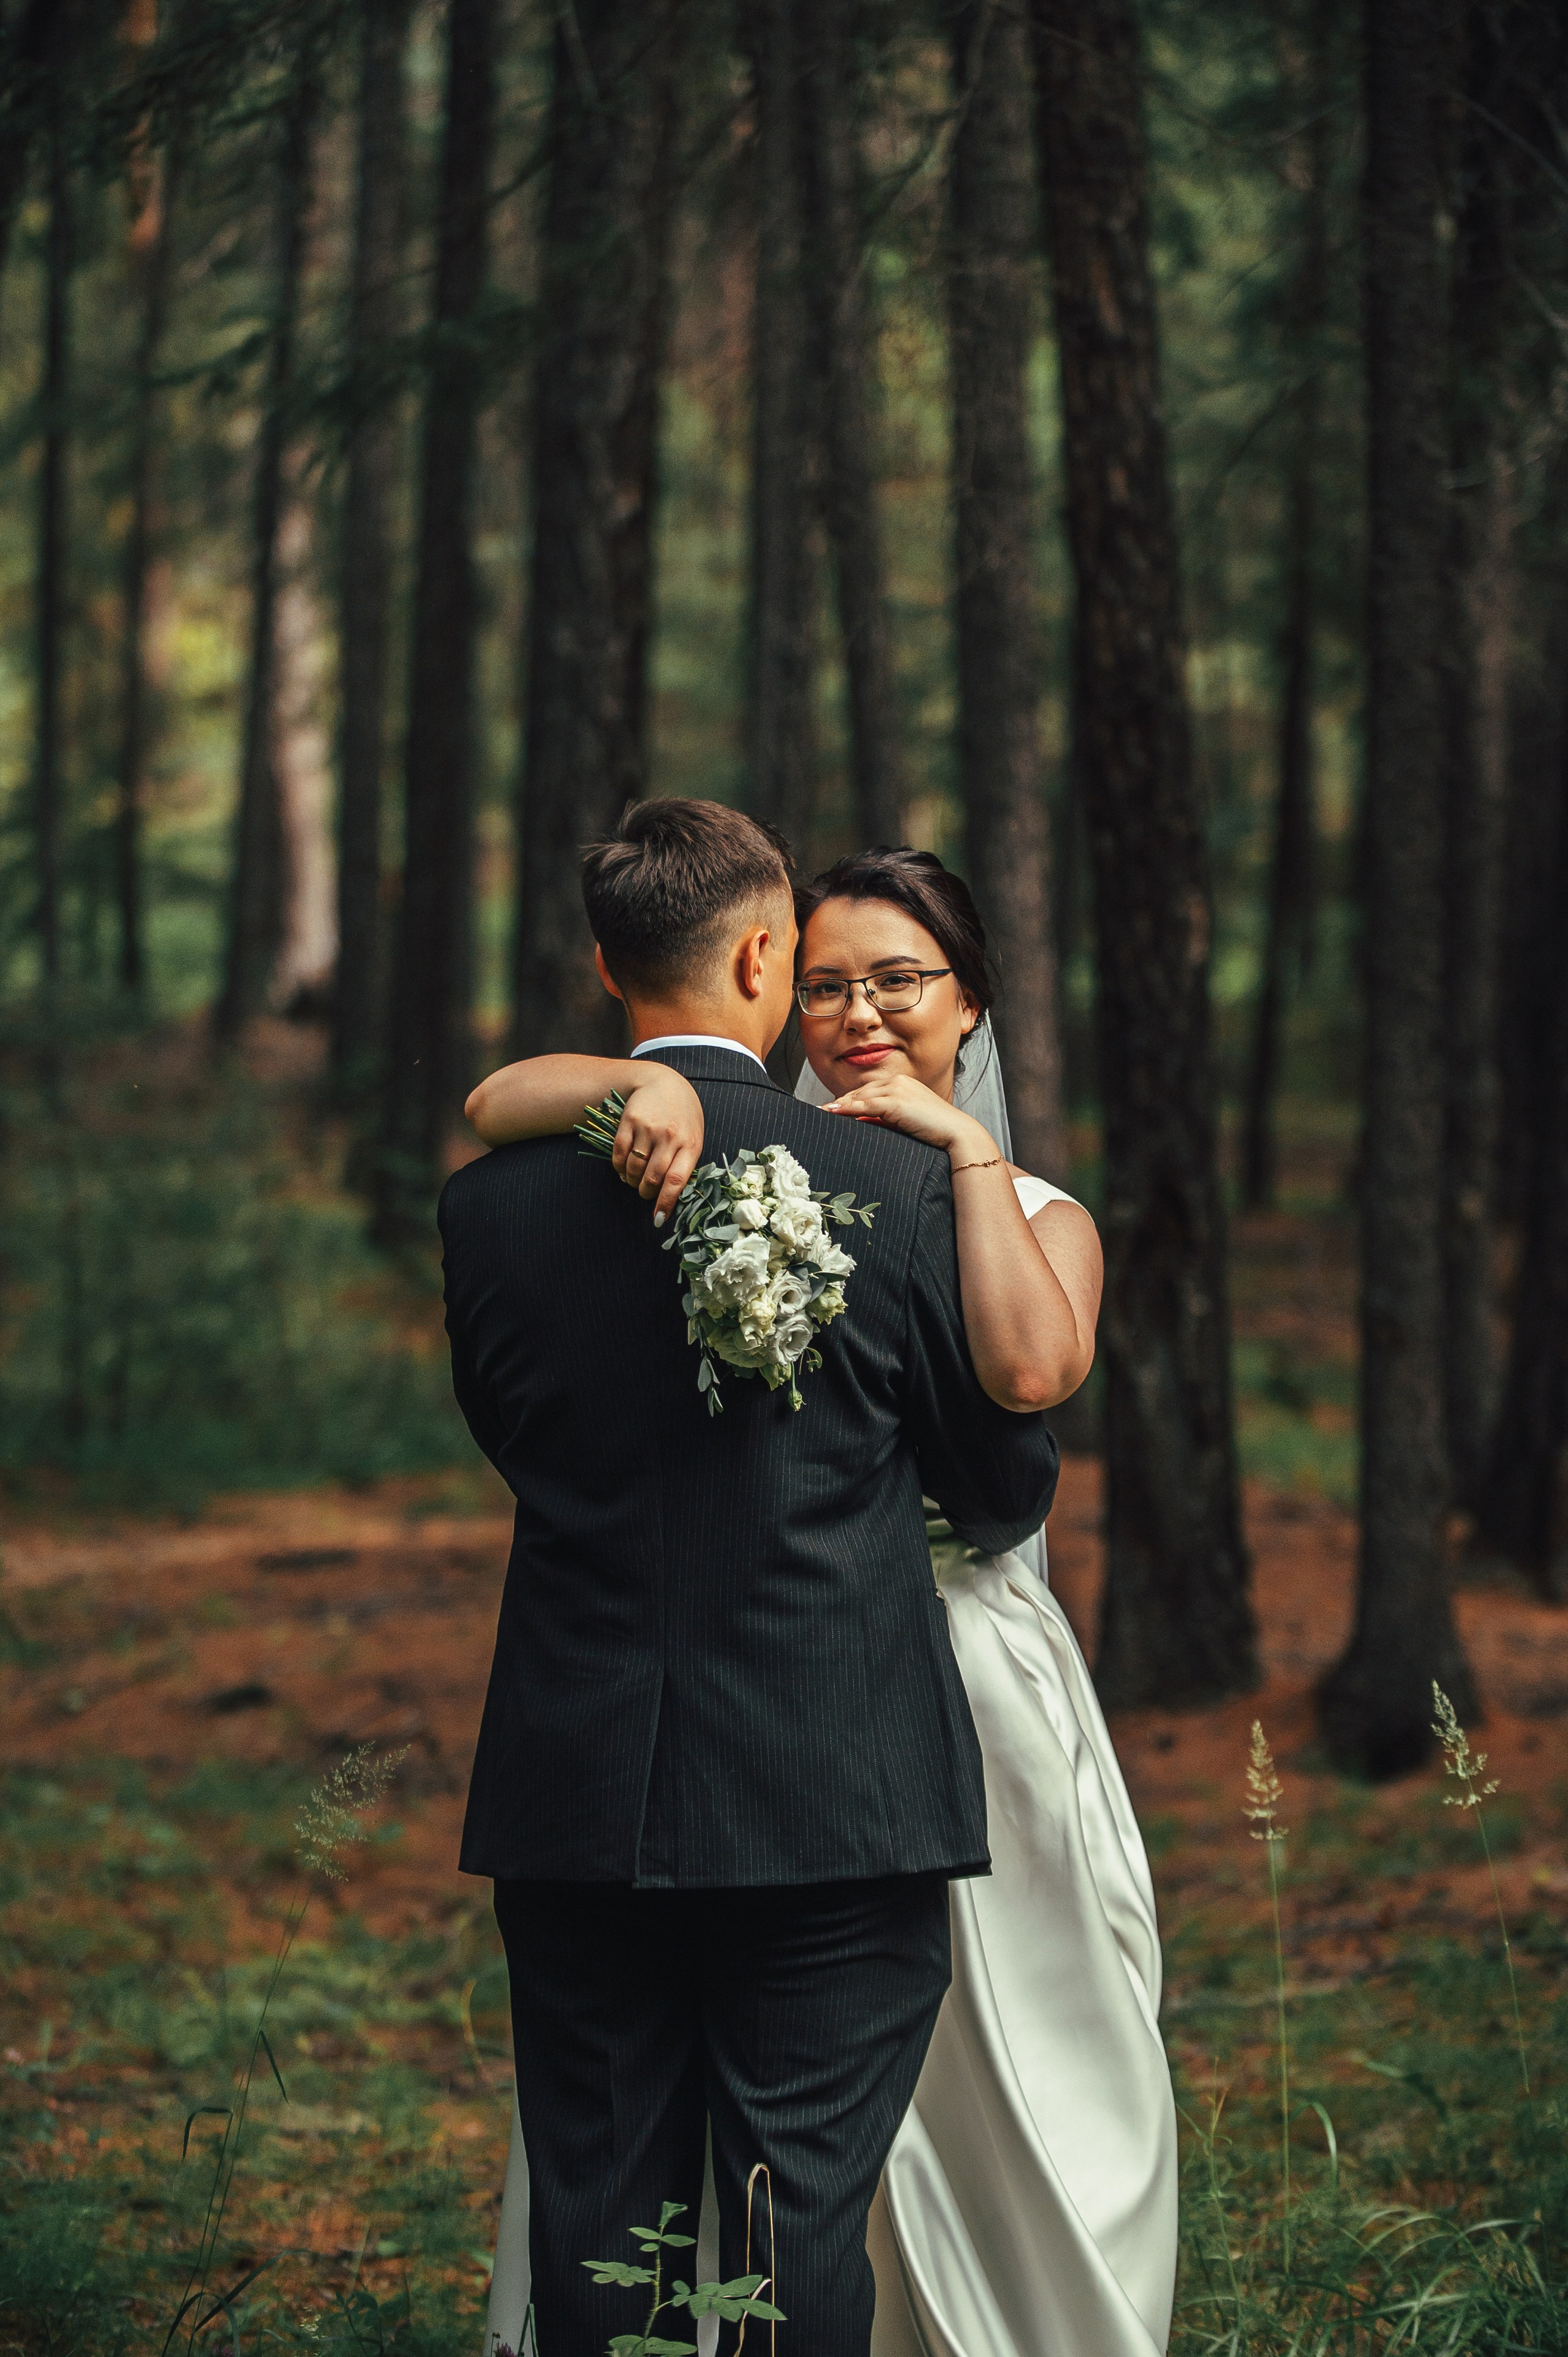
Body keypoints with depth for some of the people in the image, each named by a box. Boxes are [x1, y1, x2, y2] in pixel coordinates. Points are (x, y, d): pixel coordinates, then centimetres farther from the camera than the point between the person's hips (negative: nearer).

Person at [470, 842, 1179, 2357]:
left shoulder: (1038, 1216, 5)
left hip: (966, 1680, 0)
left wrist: (968, 1145, -14)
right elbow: (494, 1104, -6)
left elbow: (1030, 1370, -19)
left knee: (992, 2095, 5)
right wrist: (650, 1085, -23)